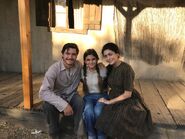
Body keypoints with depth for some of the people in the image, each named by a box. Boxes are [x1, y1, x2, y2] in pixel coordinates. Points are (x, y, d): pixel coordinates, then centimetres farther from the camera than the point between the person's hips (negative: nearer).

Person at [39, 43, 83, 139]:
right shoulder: (54, 68, -24)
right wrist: (63, 104, -42)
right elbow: (44, 92, -34)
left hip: (71, 96, 2)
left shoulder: (79, 66, -10)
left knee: (81, 102, -30)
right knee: (48, 106, -33)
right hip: (57, 97, -1)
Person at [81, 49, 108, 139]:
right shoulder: (82, 70, -3)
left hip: (102, 95, -1)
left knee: (98, 111, -33)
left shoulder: (102, 69, -8)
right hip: (88, 96, 2)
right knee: (88, 112, -31)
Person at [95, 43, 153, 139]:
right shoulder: (109, 68, 2)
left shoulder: (126, 69, -18)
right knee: (104, 120, -20)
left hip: (128, 101, -5)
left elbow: (127, 94, -17)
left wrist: (109, 102, -13)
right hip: (115, 100, 5)